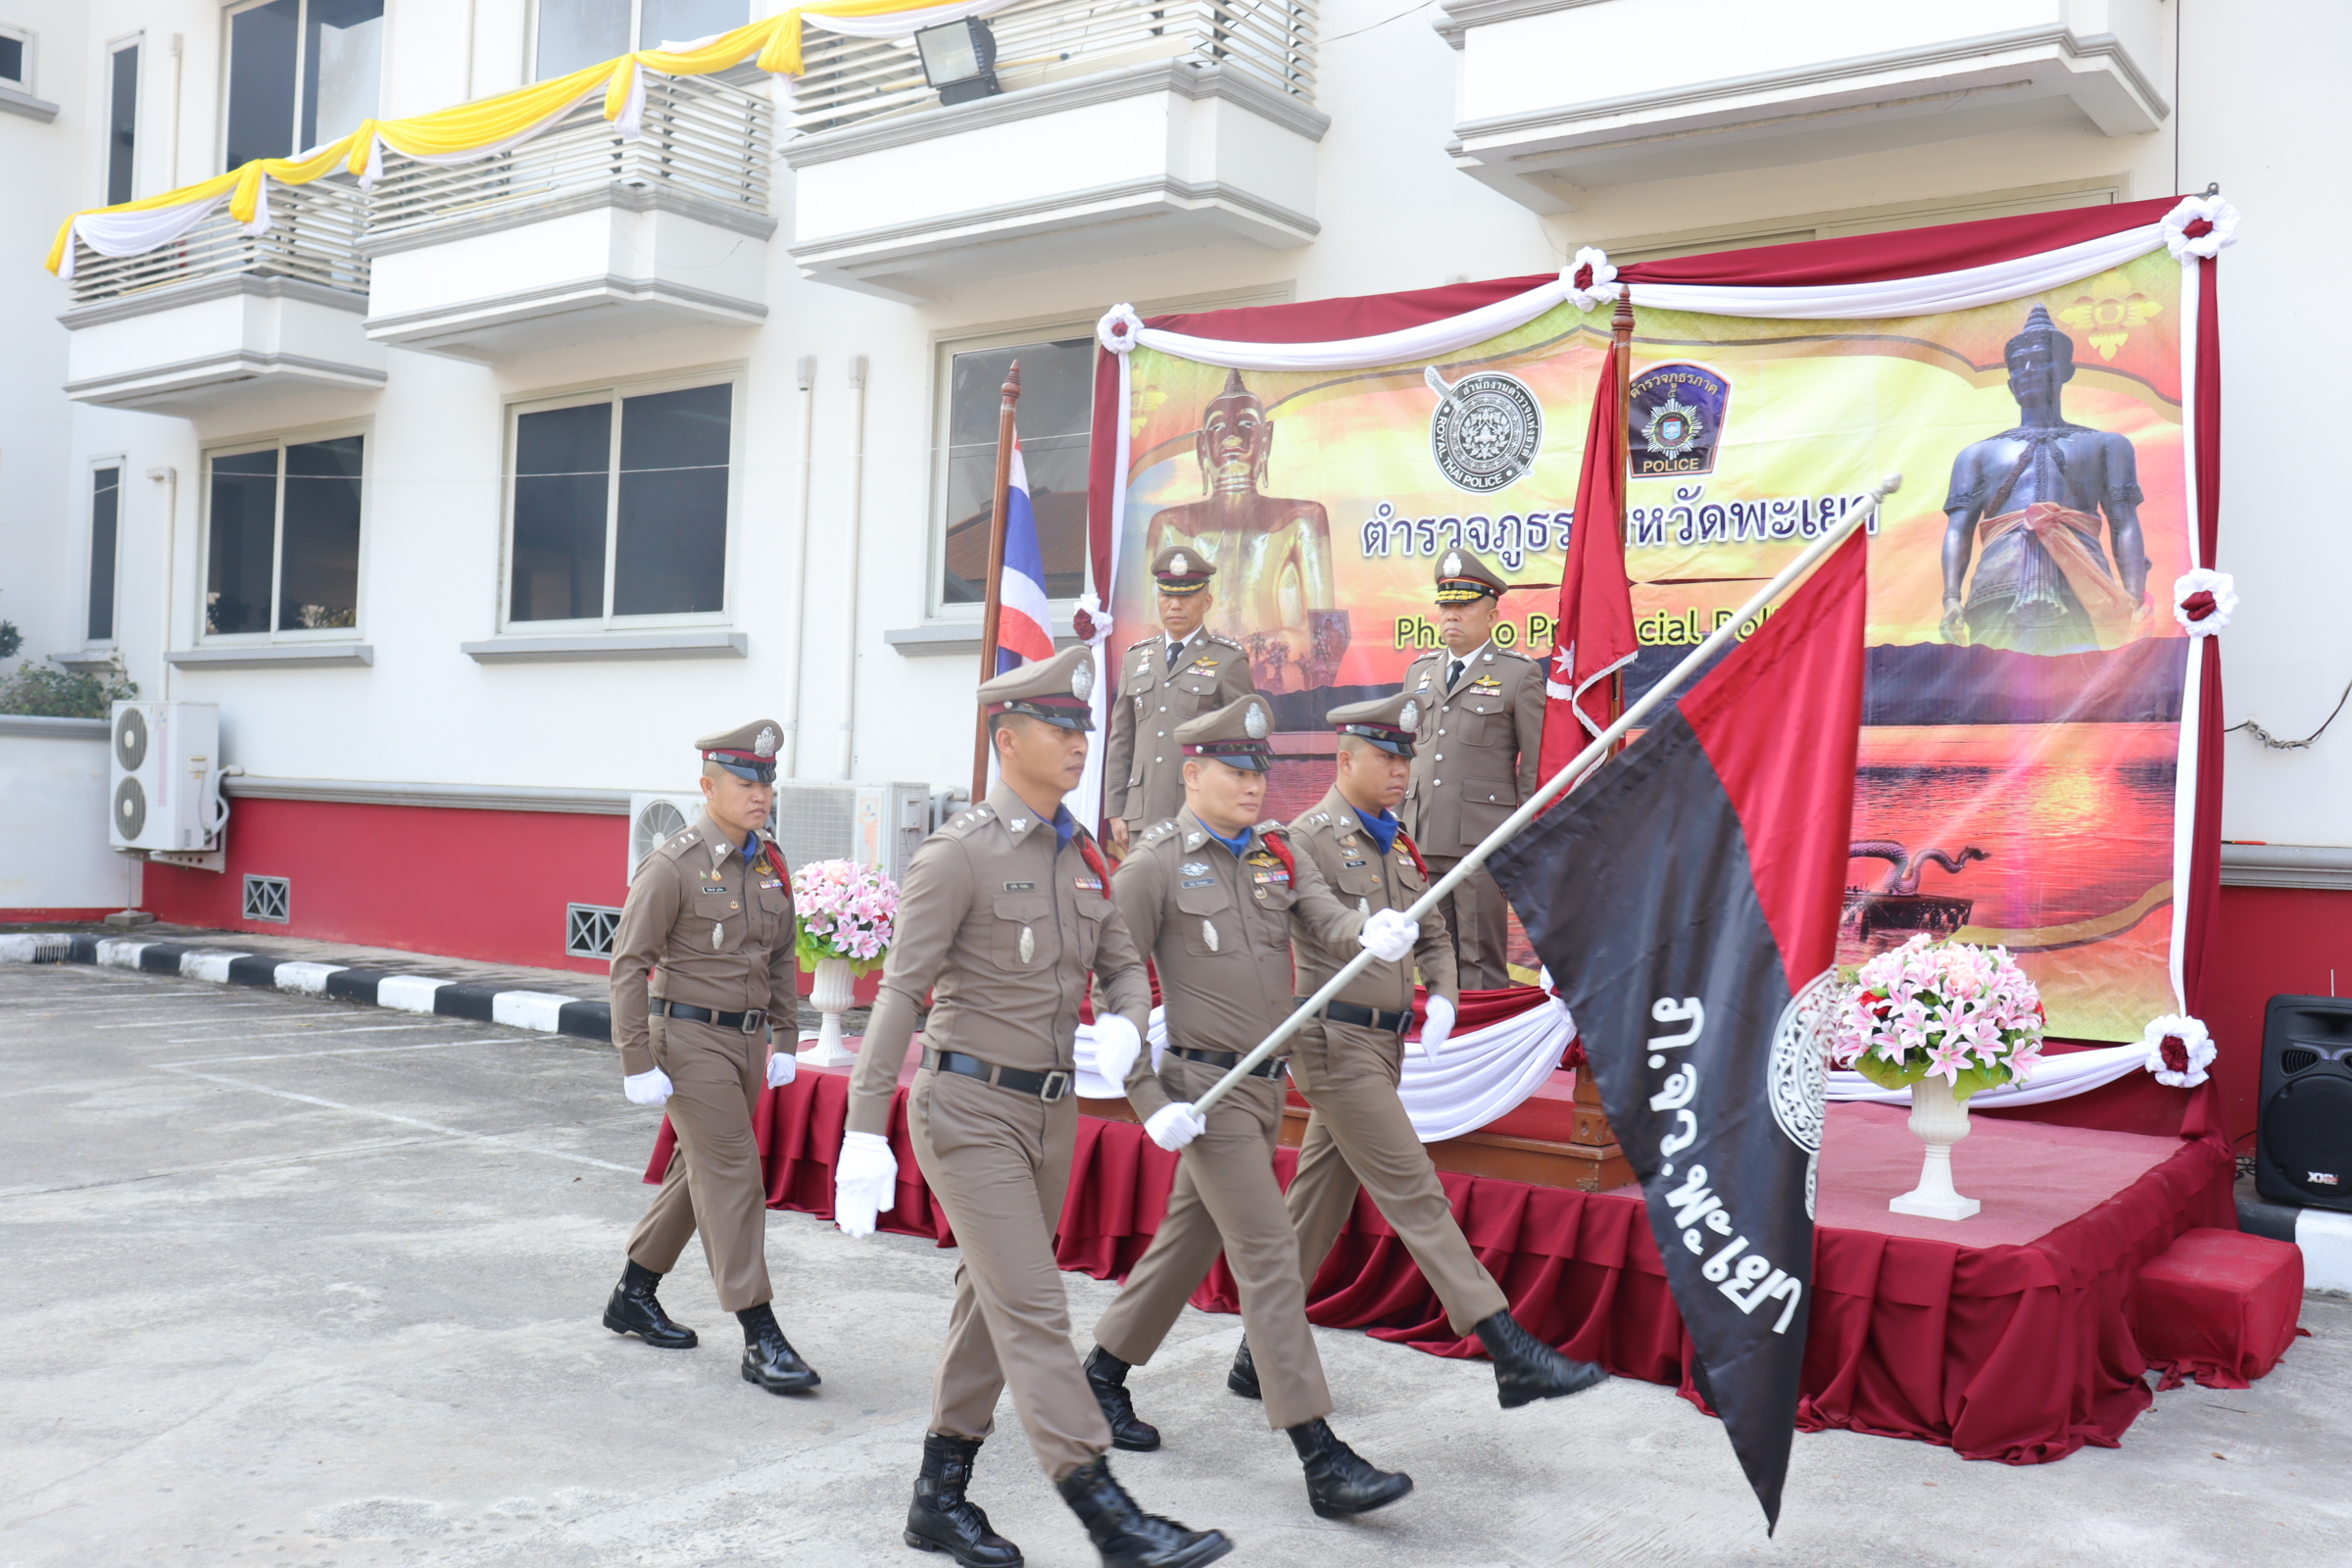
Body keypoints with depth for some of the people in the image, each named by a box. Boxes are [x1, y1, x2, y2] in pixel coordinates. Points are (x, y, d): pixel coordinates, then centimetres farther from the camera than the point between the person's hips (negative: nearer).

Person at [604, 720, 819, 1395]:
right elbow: (629, 964, -12)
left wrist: (786, 1039, 12)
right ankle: (760, 1339, -4)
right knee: (732, 1174, -8)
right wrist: (637, 1063, -15)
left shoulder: (770, 864, 8)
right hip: (691, 1039, -7)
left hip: (748, 1040, 7)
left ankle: (634, 1295, 34)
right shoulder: (673, 866, -13)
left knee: (697, 1168, 17)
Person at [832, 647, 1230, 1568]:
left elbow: (1123, 966, 12)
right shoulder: (959, 854, -13)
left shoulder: (1082, 856, 9)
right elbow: (901, 992, -15)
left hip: (1052, 1110, 8)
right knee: (1031, 1311, -7)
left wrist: (1123, 1026, -13)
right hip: (972, 1108, -8)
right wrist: (864, 1131, -19)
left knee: (989, 1304, 14)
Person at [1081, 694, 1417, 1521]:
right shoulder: (1155, 864, -10)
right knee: (1269, 1257, -10)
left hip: (1267, 1082, 7)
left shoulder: (1277, 855, 8)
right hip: (1207, 1089, -7)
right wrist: (1149, 1100, -16)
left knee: (1191, 1235, 18)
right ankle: (1321, 1460, -8)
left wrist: (1375, 930, -33)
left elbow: (1328, 916, -8)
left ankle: (1104, 1371, 37)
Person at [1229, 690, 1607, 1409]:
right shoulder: (1308, 839, -10)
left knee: (1320, 1200, 13)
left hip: (1384, 1041, 8)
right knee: (1414, 1194, -8)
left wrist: (1442, 999, 3)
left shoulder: (1399, 843, 15)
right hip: (1336, 1042, -8)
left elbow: (1433, 936, 19)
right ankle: (1513, 1355, -8)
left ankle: (1259, 1356, 24)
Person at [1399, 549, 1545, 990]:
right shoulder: (1420, 671, 16)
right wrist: (1399, 824, 15)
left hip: (1482, 842, -5)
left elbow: (1536, 767, -1)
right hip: (1422, 841, 5)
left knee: (1481, 963, -1)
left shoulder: (1520, 674, 0)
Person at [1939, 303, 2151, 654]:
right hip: (2000, 602, 1)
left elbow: (2125, 526, 12)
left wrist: (2135, 605, -5)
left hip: (2083, 602, 0)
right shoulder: (1978, 454, 27)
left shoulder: (2107, 446, 25)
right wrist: (1951, 600, -7)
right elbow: (1958, 529, 12)